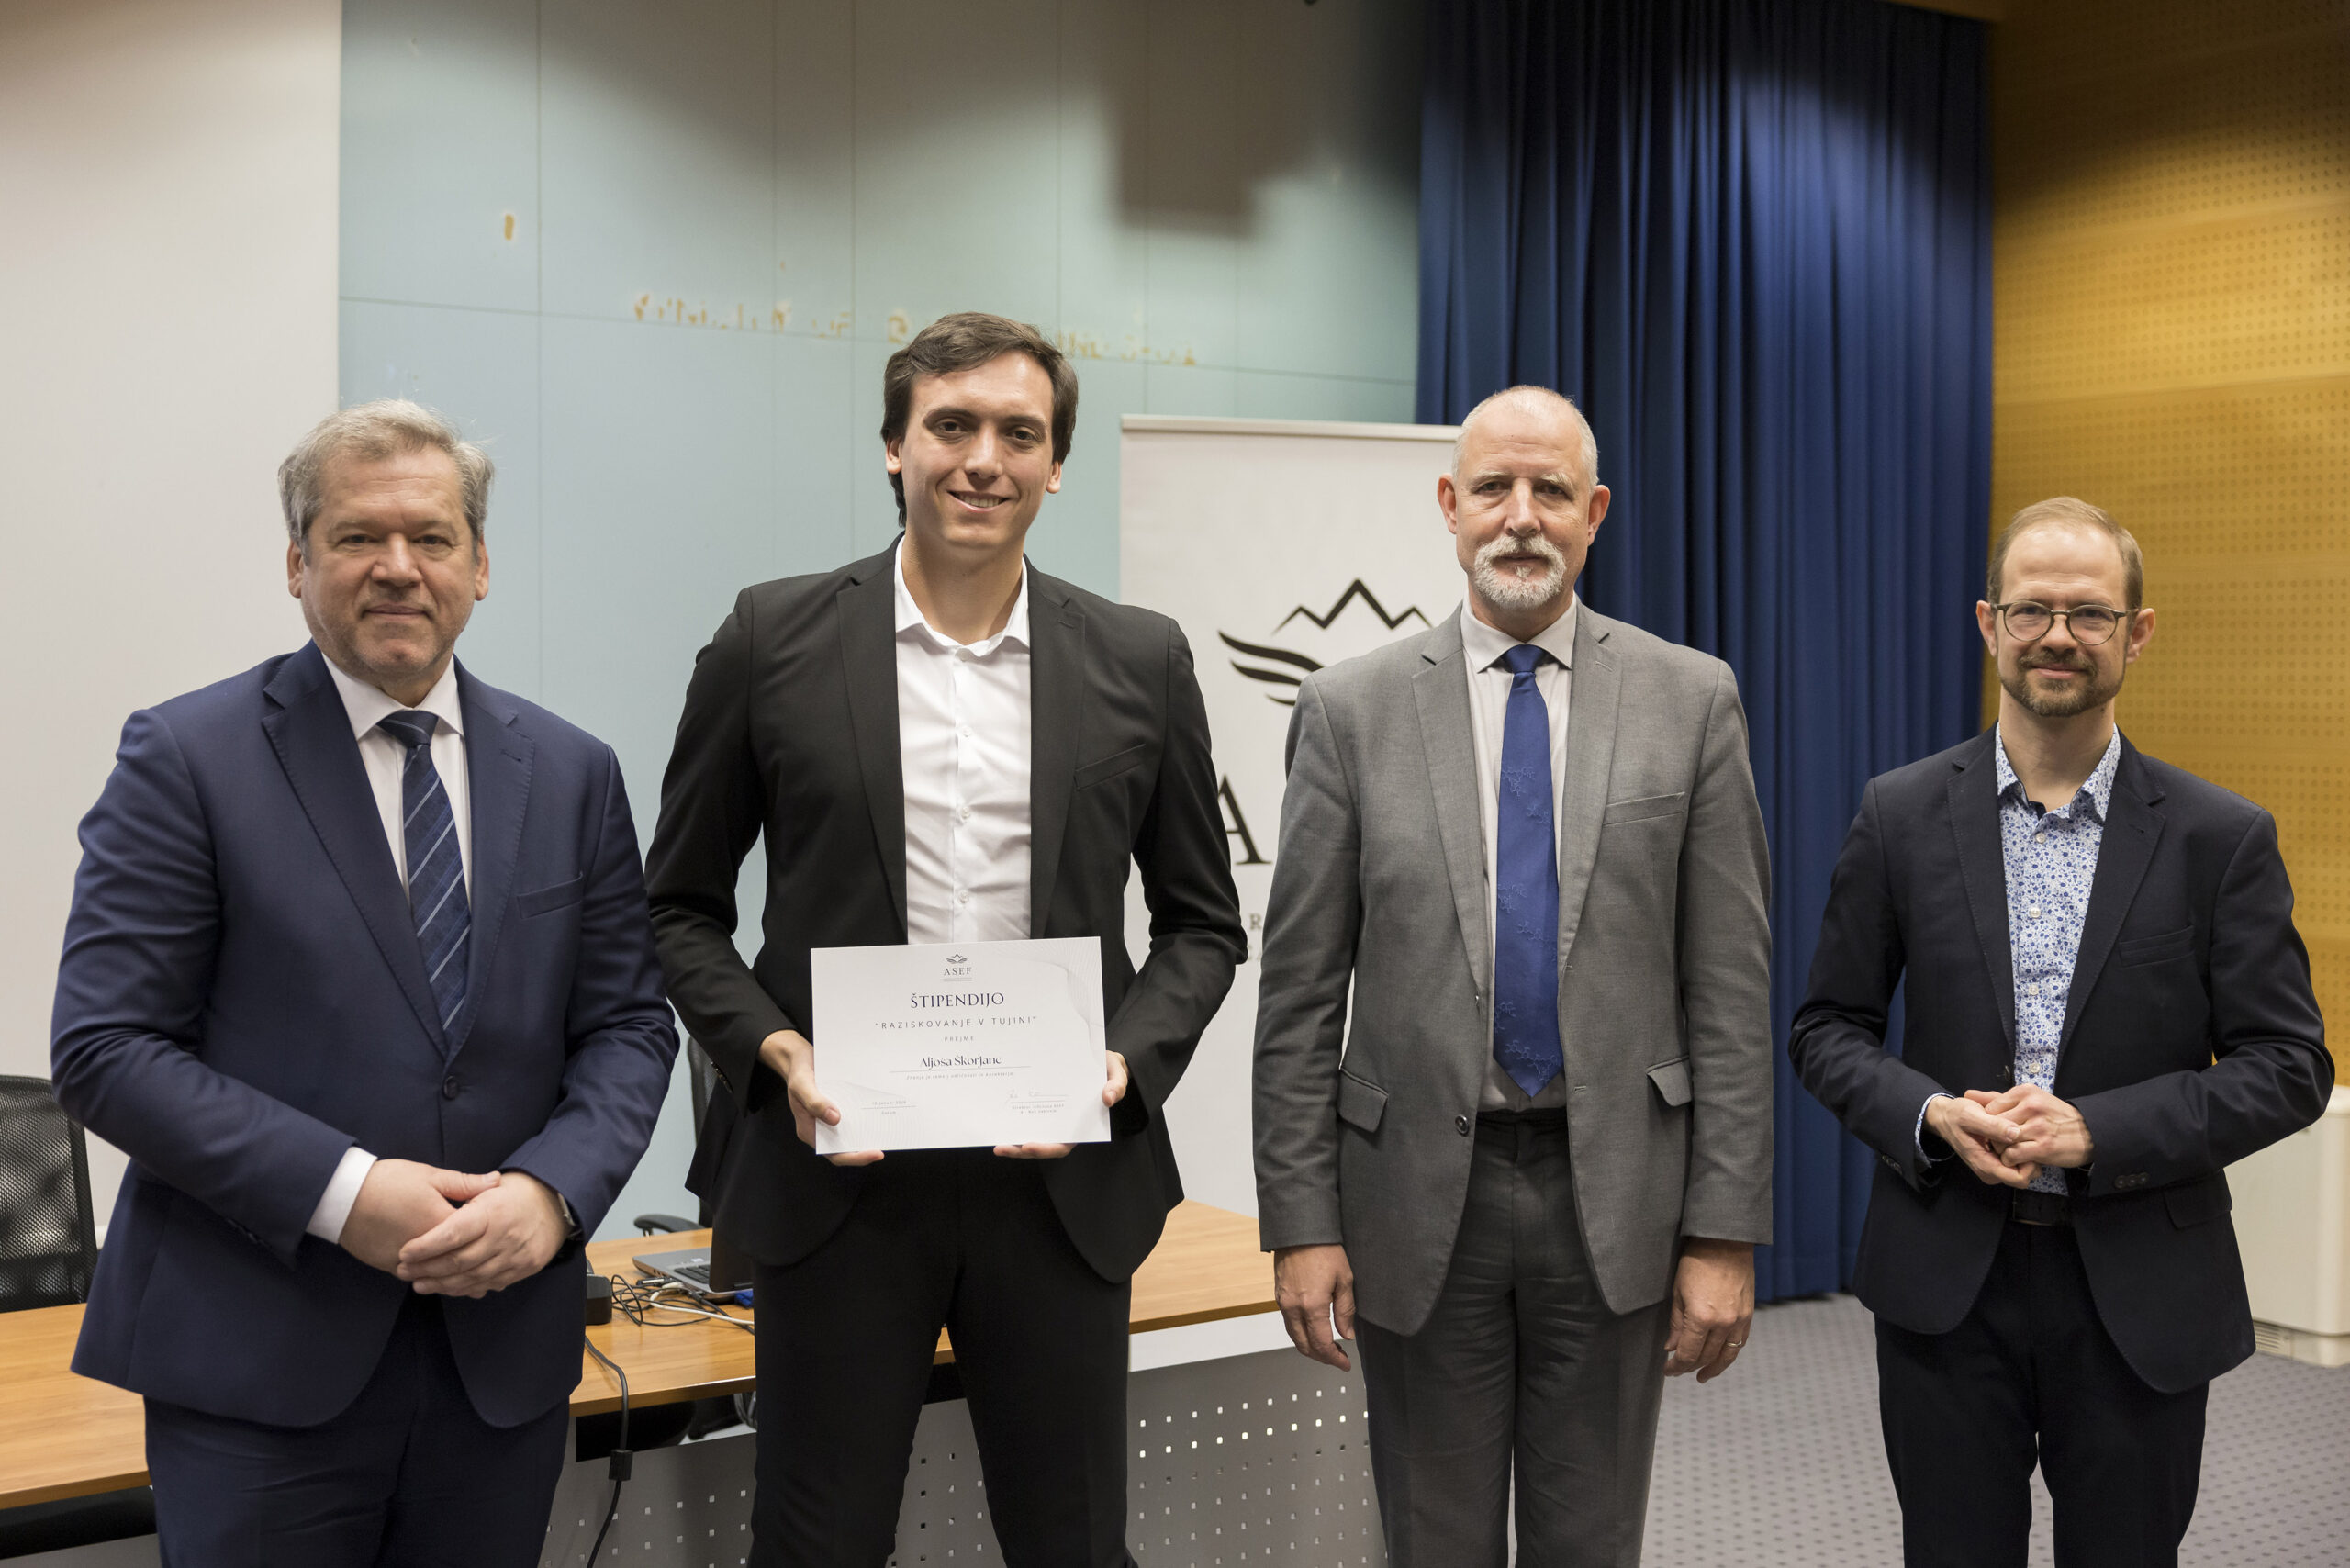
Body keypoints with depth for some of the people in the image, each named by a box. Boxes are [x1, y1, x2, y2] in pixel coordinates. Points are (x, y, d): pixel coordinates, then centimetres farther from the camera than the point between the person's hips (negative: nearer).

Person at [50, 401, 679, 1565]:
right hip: (259, 1355, -3)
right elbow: (104, 1048, -8)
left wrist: (553, 1189, -11)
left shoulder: (570, 773, 8)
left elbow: (628, 1023, 8)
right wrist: (339, 1190, -17)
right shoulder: (187, 758, -3)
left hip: (503, 1355, 4)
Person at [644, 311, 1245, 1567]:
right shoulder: (774, 641, 0)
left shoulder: (1140, 663, 4)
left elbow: (1200, 922, 11)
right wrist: (772, 1052, -10)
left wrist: (1129, 1063, -7)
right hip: (840, 1171, -1)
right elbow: (680, 906, 6)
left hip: (1060, 1173, 2)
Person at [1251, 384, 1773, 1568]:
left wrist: (1726, 1228, -4)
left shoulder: (1690, 700, 1)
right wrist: (1300, 1221, -4)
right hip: (1419, 1197, 0)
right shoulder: (1351, 710, 0)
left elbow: (1730, 986, 0)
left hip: (1616, 1192, 1)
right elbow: (1300, 993, 0)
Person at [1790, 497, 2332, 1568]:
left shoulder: (2222, 838, -1)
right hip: (1945, 1279, 1)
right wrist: (1931, 1114, -14)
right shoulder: (1900, 816, 1)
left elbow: (2289, 1066, -3)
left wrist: (2095, 1130, -16)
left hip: (2140, 1289, 0)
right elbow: (1827, 1028, 5)